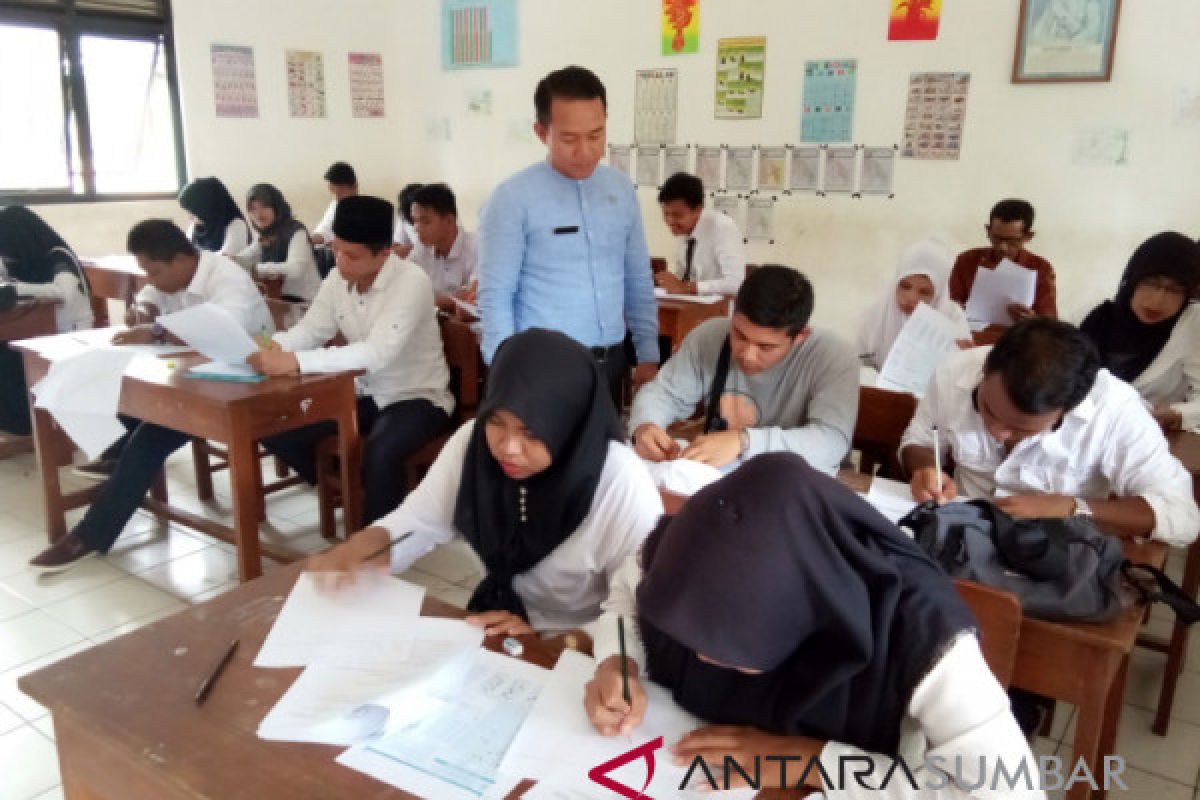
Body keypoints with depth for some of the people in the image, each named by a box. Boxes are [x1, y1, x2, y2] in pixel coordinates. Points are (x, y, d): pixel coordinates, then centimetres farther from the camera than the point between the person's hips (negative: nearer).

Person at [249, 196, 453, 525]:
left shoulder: (411, 282, -24)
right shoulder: (338, 278, -1)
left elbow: (377, 353, -35)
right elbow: (310, 330, 2)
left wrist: (295, 362, -40)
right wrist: (272, 347, -22)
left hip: (417, 397, -7)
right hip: (363, 393, 7)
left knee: (380, 453, -36)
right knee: (278, 430, -5)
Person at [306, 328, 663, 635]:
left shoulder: (623, 486, -24)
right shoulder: (472, 442, -9)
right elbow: (418, 518, 0)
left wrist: (540, 630, -26)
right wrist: (369, 544, -19)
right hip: (495, 632, 4)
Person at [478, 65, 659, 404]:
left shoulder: (621, 188, 5)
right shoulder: (512, 198, -10)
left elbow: (639, 282, 10)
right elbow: (495, 297, -10)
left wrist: (648, 356, 7)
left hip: (612, 362, 5)